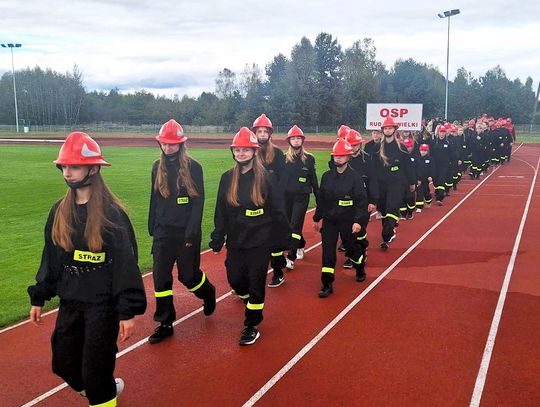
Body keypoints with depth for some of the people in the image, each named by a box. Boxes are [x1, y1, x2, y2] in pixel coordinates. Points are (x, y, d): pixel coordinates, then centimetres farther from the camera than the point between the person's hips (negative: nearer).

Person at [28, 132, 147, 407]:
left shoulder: (111, 213, -15)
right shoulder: (60, 211, 3)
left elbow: (126, 263, -14)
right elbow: (50, 258, 12)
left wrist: (128, 311, -14)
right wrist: (38, 298, 13)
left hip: (103, 304, -6)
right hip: (69, 302, 6)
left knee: (94, 371, 1)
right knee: (64, 364, 14)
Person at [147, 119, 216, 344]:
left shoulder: (193, 167, -9)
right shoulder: (157, 167, 6)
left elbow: (198, 202, -10)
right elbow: (154, 199, 13)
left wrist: (191, 233, -15)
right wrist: (152, 228, 11)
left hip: (186, 233, -4)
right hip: (163, 232, 4)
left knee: (188, 275, 4)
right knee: (160, 277, 3)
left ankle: (208, 293, 38)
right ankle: (165, 324, 15)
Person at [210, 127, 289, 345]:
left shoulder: (265, 178, -8)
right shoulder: (227, 178, 2)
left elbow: (278, 211, -4)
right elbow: (220, 212, 6)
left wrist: (284, 238, -3)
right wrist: (217, 239, 4)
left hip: (260, 241, -3)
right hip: (235, 240, 4)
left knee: (256, 282, 2)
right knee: (235, 279, 8)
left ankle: (252, 325, 18)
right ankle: (249, 298, 43)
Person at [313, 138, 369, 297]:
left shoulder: (355, 177, -11)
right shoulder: (327, 176, 2)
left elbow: (362, 201, -13)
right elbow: (321, 199, 10)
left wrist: (358, 221, -21)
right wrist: (317, 218, 13)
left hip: (348, 221, -3)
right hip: (329, 220, 3)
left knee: (351, 248, 13)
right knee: (328, 251, -2)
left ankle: (360, 268, 45)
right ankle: (327, 284, 4)